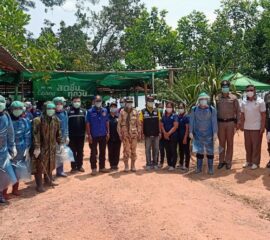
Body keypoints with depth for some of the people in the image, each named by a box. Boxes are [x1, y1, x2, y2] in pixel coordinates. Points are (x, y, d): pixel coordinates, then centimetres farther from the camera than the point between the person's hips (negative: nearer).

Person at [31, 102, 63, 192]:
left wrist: (61, 143, 6)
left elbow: (58, 133, 11)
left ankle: (48, 181, 35)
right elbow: (36, 135, -19)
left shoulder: (56, 120, 3)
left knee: (50, 164, 18)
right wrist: (36, 147, -23)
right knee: (39, 166, 0)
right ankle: (39, 185, 11)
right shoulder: (38, 120, -16)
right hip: (41, 147, -6)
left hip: (52, 147, 6)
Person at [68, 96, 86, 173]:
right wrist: (67, 134, -9)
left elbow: (86, 122, 5)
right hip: (72, 135, -2)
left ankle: (80, 166, 21)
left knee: (80, 151, 11)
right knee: (73, 151, 7)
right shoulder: (69, 111, -4)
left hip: (81, 135, 2)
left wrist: (86, 132, -1)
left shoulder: (83, 111, 4)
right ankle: (73, 167, 15)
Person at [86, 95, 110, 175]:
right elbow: (87, 124, -6)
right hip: (94, 136, -3)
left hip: (103, 135, 3)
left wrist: (108, 133, 4)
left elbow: (107, 122, 9)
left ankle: (102, 167, 22)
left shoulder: (105, 111, 5)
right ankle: (94, 168, 12)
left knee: (103, 152, 11)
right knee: (93, 152, 4)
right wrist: (89, 135, -10)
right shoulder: (90, 112, -6)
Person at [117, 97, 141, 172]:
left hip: (134, 133, 2)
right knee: (126, 150, -1)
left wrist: (139, 133, 5)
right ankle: (126, 166, 10)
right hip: (125, 134, -2)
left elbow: (138, 123, 10)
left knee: (133, 150, 6)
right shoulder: (122, 112, 1)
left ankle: (133, 166, 16)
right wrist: (120, 134, -4)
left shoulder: (135, 112, 7)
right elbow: (119, 124, 1)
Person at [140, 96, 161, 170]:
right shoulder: (143, 112, -1)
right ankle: (148, 164, 13)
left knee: (156, 149, 7)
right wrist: (142, 133, -7)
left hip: (156, 134, 2)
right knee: (148, 150, 5)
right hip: (147, 134, -2)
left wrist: (160, 132, 3)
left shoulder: (157, 111, 6)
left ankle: (155, 163, 18)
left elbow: (159, 122, 8)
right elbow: (141, 123, -1)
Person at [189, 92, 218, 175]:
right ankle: (199, 168, 16)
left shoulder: (212, 110, -2)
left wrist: (215, 133, -10)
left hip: (208, 134, -1)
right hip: (198, 133, 1)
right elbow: (192, 121, 3)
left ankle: (210, 168, 11)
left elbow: (214, 122, -4)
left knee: (210, 151, 2)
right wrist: (191, 132, -3)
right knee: (199, 150, 6)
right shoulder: (194, 109, 1)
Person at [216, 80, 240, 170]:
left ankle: (228, 161, 14)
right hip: (220, 122, 1)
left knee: (230, 143, 6)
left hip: (230, 122, -1)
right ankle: (221, 161, 18)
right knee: (221, 142, 8)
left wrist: (238, 122, -4)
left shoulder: (233, 98, 0)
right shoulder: (217, 98, 3)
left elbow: (238, 111, 2)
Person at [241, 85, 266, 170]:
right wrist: (242, 125, 7)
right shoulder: (244, 102, 6)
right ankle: (248, 161, 22)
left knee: (256, 146, 1)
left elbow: (263, 115, -6)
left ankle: (255, 162, 10)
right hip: (247, 128, 4)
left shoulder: (260, 102, -5)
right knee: (248, 145, 10)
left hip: (257, 128, -4)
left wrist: (262, 127, -10)